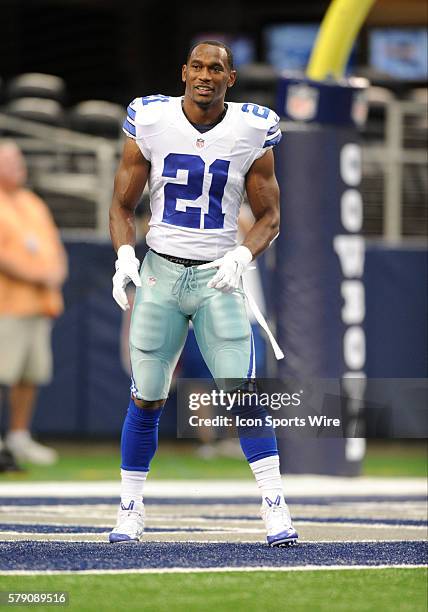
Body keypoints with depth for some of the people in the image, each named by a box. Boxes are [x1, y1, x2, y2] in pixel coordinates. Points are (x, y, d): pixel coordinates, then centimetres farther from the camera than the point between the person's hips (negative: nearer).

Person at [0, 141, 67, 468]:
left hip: (39, 304, 8)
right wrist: (35, 275, -17)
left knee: (32, 373, 8)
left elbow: (54, 243, 21)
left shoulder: (34, 204, 19)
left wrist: (57, 272, 1)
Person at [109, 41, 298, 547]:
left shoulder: (252, 131, -4)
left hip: (219, 278, 0)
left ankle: (275, 508, -7)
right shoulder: (150, 122, -4)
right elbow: (122, 205, 5)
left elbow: (269, 215, 4)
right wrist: (125, 255, -13)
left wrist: (242, 256, -15)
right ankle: (130, 511, 16)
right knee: (146, 399, 4)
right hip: (160, 275, 1)